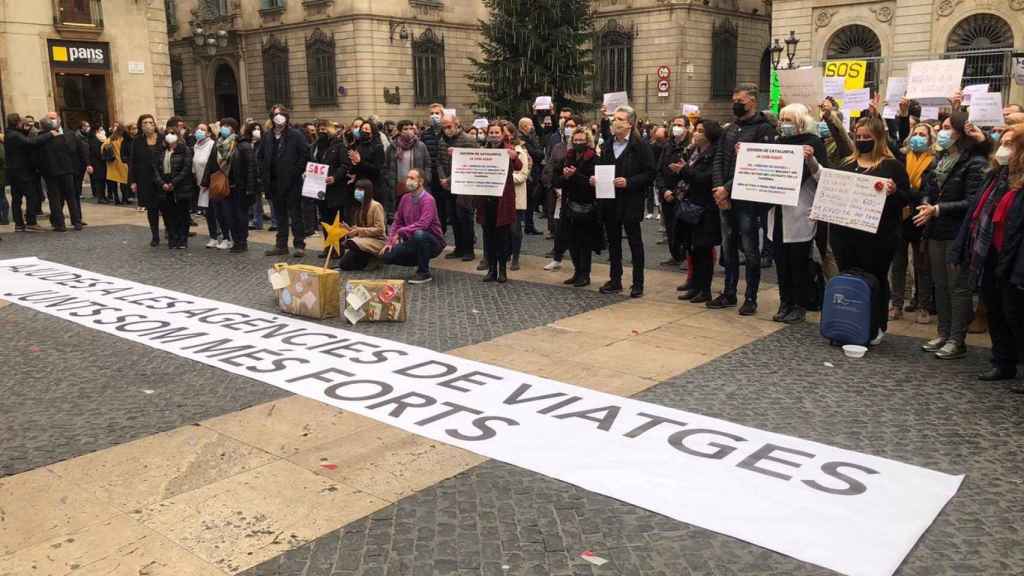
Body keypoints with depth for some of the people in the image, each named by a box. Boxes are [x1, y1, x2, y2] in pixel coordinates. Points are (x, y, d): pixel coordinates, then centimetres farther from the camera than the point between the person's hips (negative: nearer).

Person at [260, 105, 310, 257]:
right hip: (275, 183, 6)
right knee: (280, 215, 13)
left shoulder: (296, 135, -5)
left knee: (295, 214, -2)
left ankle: (299, 245, 3)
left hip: (292, 182, -6)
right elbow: (262, 157, 19)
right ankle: (281, 245, 19)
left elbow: (305, 154, -9)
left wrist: (297, 171, -12)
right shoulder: (268, 138, 12)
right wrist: (266, 178, 9)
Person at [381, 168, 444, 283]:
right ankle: (422, 262, 12)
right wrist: (390, 242, -1)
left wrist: (400, 232, -29)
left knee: (419, 234, -39)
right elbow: (398, 222, 9)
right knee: (388, 255, -11)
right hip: (413, 242, 6)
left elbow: (423, 224, -32)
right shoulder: (405, 198, 3)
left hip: (433, 242, -6)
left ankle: (424, 273, -18)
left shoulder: (428, 200, -19)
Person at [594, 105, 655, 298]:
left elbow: (650, 172, -11)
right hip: (609, 201, 6)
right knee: (613, 241, 12)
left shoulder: (640, 146, -7)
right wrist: (595, 178, -1)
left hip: (630, 201, -6)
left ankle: (638, 284, 9)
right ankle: (615, 280, 22)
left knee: (635, 242, 3)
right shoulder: (608, 144, 11)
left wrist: (628, 182, -20)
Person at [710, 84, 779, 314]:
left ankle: (750, 298, 9)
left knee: (750, 249, 0)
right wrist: (719, 189, -7)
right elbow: (718, 160, 10)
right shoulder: (729, 129, 15)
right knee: (728, 247, 12)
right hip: (725, 199, 7)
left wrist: (728, 189, -17)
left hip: (748, 198, -7)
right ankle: (729, 293, 22)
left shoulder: (763, 129, -7)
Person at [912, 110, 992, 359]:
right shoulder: (941, 157, 11)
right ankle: (943, 333, 22)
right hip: (937, 230, 8)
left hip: (958, 233, -8)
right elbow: (927, 187, 15)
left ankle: (957, 340, 5)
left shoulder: (975, 162, -12)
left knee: (958, 286, -2)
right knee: (940, 283, 13)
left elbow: (972, 202, -16)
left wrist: (938, 209, -19)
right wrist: (926, 204, -6)